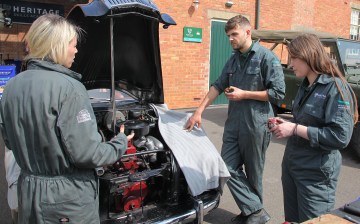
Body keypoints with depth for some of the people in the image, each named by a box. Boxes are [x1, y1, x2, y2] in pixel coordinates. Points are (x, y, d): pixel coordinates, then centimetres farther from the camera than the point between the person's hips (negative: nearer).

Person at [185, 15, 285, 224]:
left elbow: (278, 92, -13)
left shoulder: (266, 57, -9)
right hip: (234, 123, 7)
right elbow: (218, 86, 14)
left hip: (256, 125, -7)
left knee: (253, 173, 7)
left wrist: (244, 94, -14)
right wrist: (199, 112, 8)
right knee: (229, 169, 4)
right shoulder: (233, 60, 13)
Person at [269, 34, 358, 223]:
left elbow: (341, 137, -23)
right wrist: (287, 124, 2)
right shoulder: (306, 85, 9)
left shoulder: (335, 87, -16)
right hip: (291, 165, 8)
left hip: (316, 173, -8)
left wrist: (295, 129, -22)